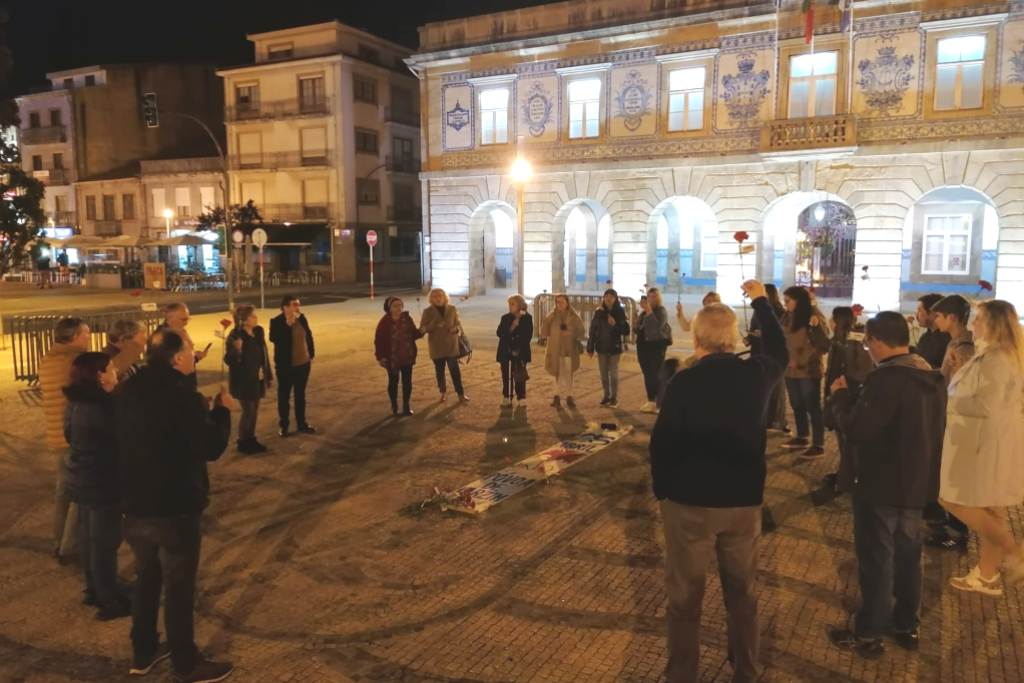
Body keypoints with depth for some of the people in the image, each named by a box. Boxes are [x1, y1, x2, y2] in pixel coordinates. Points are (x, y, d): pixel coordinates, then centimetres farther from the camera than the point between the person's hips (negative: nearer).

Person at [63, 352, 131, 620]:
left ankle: (95, 590, 36)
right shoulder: (100, 407, -27)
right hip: (101, 485, -9)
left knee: (89, 538, 20)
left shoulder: (78, 402, 3)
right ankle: (111, 601, 16)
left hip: (83, 481, 9)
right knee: (105, 543, 3)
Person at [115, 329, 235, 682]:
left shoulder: (127, 392, 3)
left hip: (134, 506, 7)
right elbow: (211, 447, -19)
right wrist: (222, 410, -3)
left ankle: (143, 652, 37)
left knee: (146, 579, 23)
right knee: (179, 588, 7)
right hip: (174, 509, -7)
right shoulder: (181, 395, -23)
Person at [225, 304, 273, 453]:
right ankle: (242, 442, 18)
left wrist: (269, 375, 13)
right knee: (248, 411, 1)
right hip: (243, 381, -7)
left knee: (254, 410, 14)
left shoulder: (259, 331, 1)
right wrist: (237, 350, -38)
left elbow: (264, 355, 9)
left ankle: (251, 439, 28)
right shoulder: (235, 335, -18)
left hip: (257, 379, 7)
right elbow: (228, 360, -17)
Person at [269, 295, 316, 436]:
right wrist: (288, 324, -29)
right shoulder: (276, 321, -13)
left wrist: (311, 355, 11)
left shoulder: (302, 319, 0)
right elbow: (274, 339, -29)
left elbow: (309, 337, 10)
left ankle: (302, 424, 27)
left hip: (303, 364, 5)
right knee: (284, 395, 8)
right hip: (286, 366, -4)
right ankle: (283, 426, 20)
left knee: (300, 395, 15)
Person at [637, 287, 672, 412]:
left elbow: (657, 326, -25)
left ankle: (659, 403, -9)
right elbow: (640, 328, 21)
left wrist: (649, 310, -25)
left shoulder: (661, 310, -8)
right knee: (647, 374, 10)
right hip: (644, 345, 8)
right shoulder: (644, 312, 13)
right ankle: (651, 401, 18)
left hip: (657, 345, -8)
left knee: (655, 374, -12)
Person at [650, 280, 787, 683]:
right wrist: (760, 301, 29)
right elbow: (780, 352, 19)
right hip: (744, 500, 4)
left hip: (689, 501, -3)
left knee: (685, 597, 10)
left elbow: (662, 444, -12)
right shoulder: (756, 374, -5)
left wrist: (662, 492, 4)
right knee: (743, 593, 20)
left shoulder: (683, 383, -16)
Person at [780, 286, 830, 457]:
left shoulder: (812, 318, -12)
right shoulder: (787, 318, 6)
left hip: (808, 371, -7)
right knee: (797, 406, 17)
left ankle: (818, 445, 5)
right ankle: (801, 438, 32)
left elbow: (823, 346, -15)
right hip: (791, 371, 7)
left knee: (813, 408, -1)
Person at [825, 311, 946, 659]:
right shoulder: (933, 378, 4)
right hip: (917, 483, 8)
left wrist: (841, 396, -10)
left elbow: (855, 431, -26)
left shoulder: (886, 379, -25)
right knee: (907, 555, 20)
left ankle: (868, 633, 17)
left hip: (882, 486, -8)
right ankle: (906, 625, 34)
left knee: (876, 559, 4)